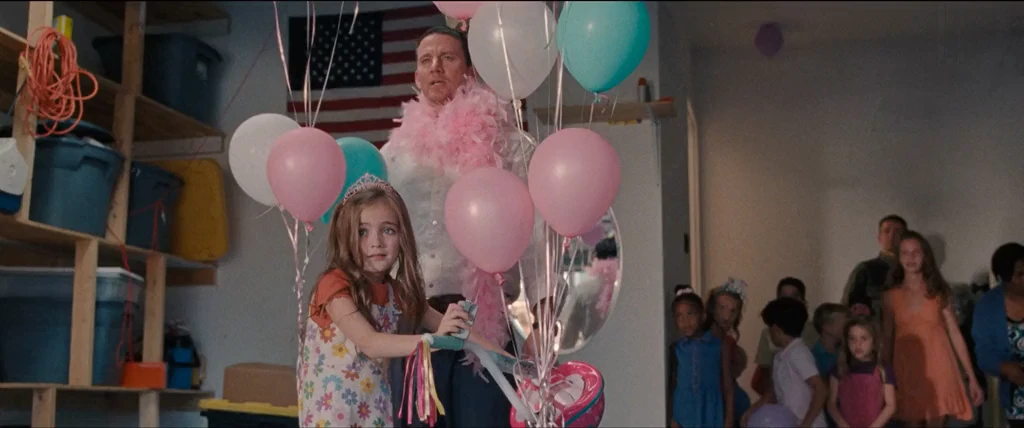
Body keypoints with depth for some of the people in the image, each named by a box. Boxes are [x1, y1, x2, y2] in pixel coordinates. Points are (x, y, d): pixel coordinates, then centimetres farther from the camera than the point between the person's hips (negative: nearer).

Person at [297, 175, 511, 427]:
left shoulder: (397, 290, 3)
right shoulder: (335, 285, -17)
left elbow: (449, 326, 6)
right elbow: (370, 343, -30)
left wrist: (502, 357, -3)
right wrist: (433, 339, -40)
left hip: (374, 404, 6)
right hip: (331, 405, -6)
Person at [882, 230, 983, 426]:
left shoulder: (938, 292, 2)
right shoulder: (890, 296, 2)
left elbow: (955, 335, 1)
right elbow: (887, 339, 5)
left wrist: (972, 377, -2)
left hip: (937, 369, 0)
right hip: (906, 371, 0)